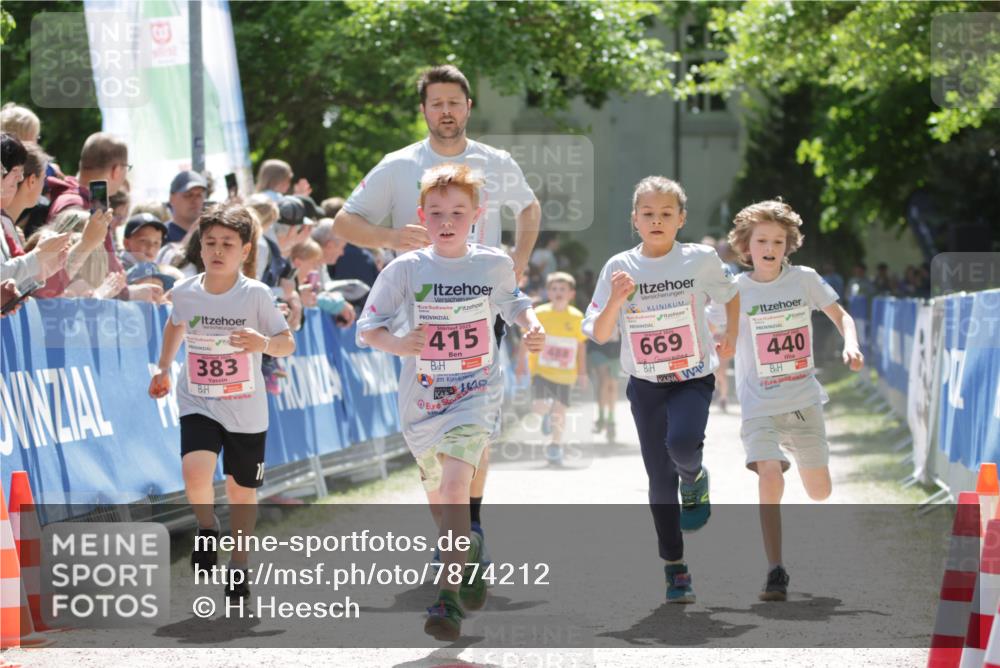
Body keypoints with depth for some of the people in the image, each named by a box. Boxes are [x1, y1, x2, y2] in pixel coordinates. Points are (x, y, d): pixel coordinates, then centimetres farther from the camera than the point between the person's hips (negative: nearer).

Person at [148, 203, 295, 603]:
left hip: (246, 411, -1)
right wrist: (163, 368, 20)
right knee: (196, 473, -24)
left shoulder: (256, 295, -12)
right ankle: (207, 529, 6)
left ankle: (239, 566, 31)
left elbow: (288, 345, -8)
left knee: (241, 491, 10)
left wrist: (265, 343, -29)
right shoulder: (185, 292, -3)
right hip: (197, 405, 1)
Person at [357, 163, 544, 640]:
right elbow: (367, 329, -6)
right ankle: (471, 551, 51)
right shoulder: (406, 269, -8)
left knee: (455, 485, -23)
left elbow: (513, 302, 18)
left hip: (476, 394, -2)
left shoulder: (494, 264, -3)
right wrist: (398, 344, -26)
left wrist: (532, 326, -2)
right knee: (438, 502, 16)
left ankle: (449, 597, -21)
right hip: (422, 399, 2)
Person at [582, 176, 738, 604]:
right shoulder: (619, 268, -5)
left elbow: (731, 294, 15)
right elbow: (599, 335, -5)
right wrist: (616, 301, -21)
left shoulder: (701, 260, -5)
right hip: (645, 384, 2)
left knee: (682, 444, -29)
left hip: (693, 379, -2)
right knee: (659, 478, 4)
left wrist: (731, 336, 4)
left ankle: (695, 479, 8)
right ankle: (674, 566, 17)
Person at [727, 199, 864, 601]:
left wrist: (850, 345, -11)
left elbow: (840, 315, 9)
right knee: (771, 479, -24)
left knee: (819, 492, 11)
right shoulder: (736, 290, -6)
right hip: (759, 405, -3)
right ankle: (775, 572, -17)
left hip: (804, 401, 3)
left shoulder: (804, 280, -2)